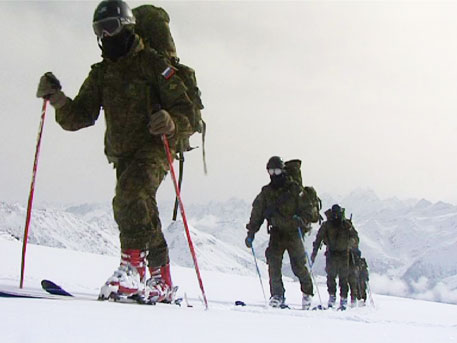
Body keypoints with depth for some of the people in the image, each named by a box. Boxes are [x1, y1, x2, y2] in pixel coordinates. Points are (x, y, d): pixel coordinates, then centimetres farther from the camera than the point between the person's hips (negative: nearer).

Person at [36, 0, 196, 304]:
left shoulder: (151, 62, -1)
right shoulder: (101, 74, 15)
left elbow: (184, 107, -5)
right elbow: (78, 117, 6)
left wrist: (171, 122, -28)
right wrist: (57, 98, -13)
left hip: (154, 147, -7)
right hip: (122, 155, 7)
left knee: (129, 197, -31)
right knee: (141, 215, 11)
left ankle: (133, 267, -33)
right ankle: (162, 282, 23)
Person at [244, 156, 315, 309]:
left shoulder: (294, 189, 0)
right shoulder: (266, 193, 9)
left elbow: (306, 209, 0)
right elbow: (257, 214, 11)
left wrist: (301, 220, -21)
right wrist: (251, 232, 4)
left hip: (293, 233, -3)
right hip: (276, 233, 3)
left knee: (298, 266, -2)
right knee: (273, 264, -14)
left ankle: (307, 292, 21)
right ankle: (277, 295, -9)